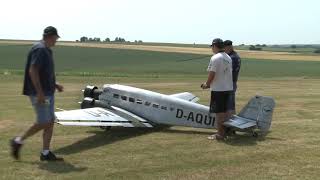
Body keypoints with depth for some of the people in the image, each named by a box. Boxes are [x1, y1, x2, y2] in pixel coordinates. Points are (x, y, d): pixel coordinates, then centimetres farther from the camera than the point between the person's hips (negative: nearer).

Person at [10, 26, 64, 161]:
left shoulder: (46, 50, 16)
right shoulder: (40, 49, -14)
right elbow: (32, 71, -22)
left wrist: (55, 85, 17)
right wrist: (40, 92, -24)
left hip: (48, 93, 10)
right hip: (40, 94, -10)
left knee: (50, 122, 8)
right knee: (44, 123, -7)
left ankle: (45, 153, 13)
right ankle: (18, 141, 9)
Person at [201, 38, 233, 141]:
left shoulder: (215, 58, -15)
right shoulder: (228, 58, 11)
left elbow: (212, 74, -18)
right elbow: (229, 72, 14)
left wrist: (207, 84, -2)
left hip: (218, 89, -8)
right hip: (228, 88, 8)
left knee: (219, 112, -1)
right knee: (224, 111, 16)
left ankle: (220, 134, 4)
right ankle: (224, 131, 24)